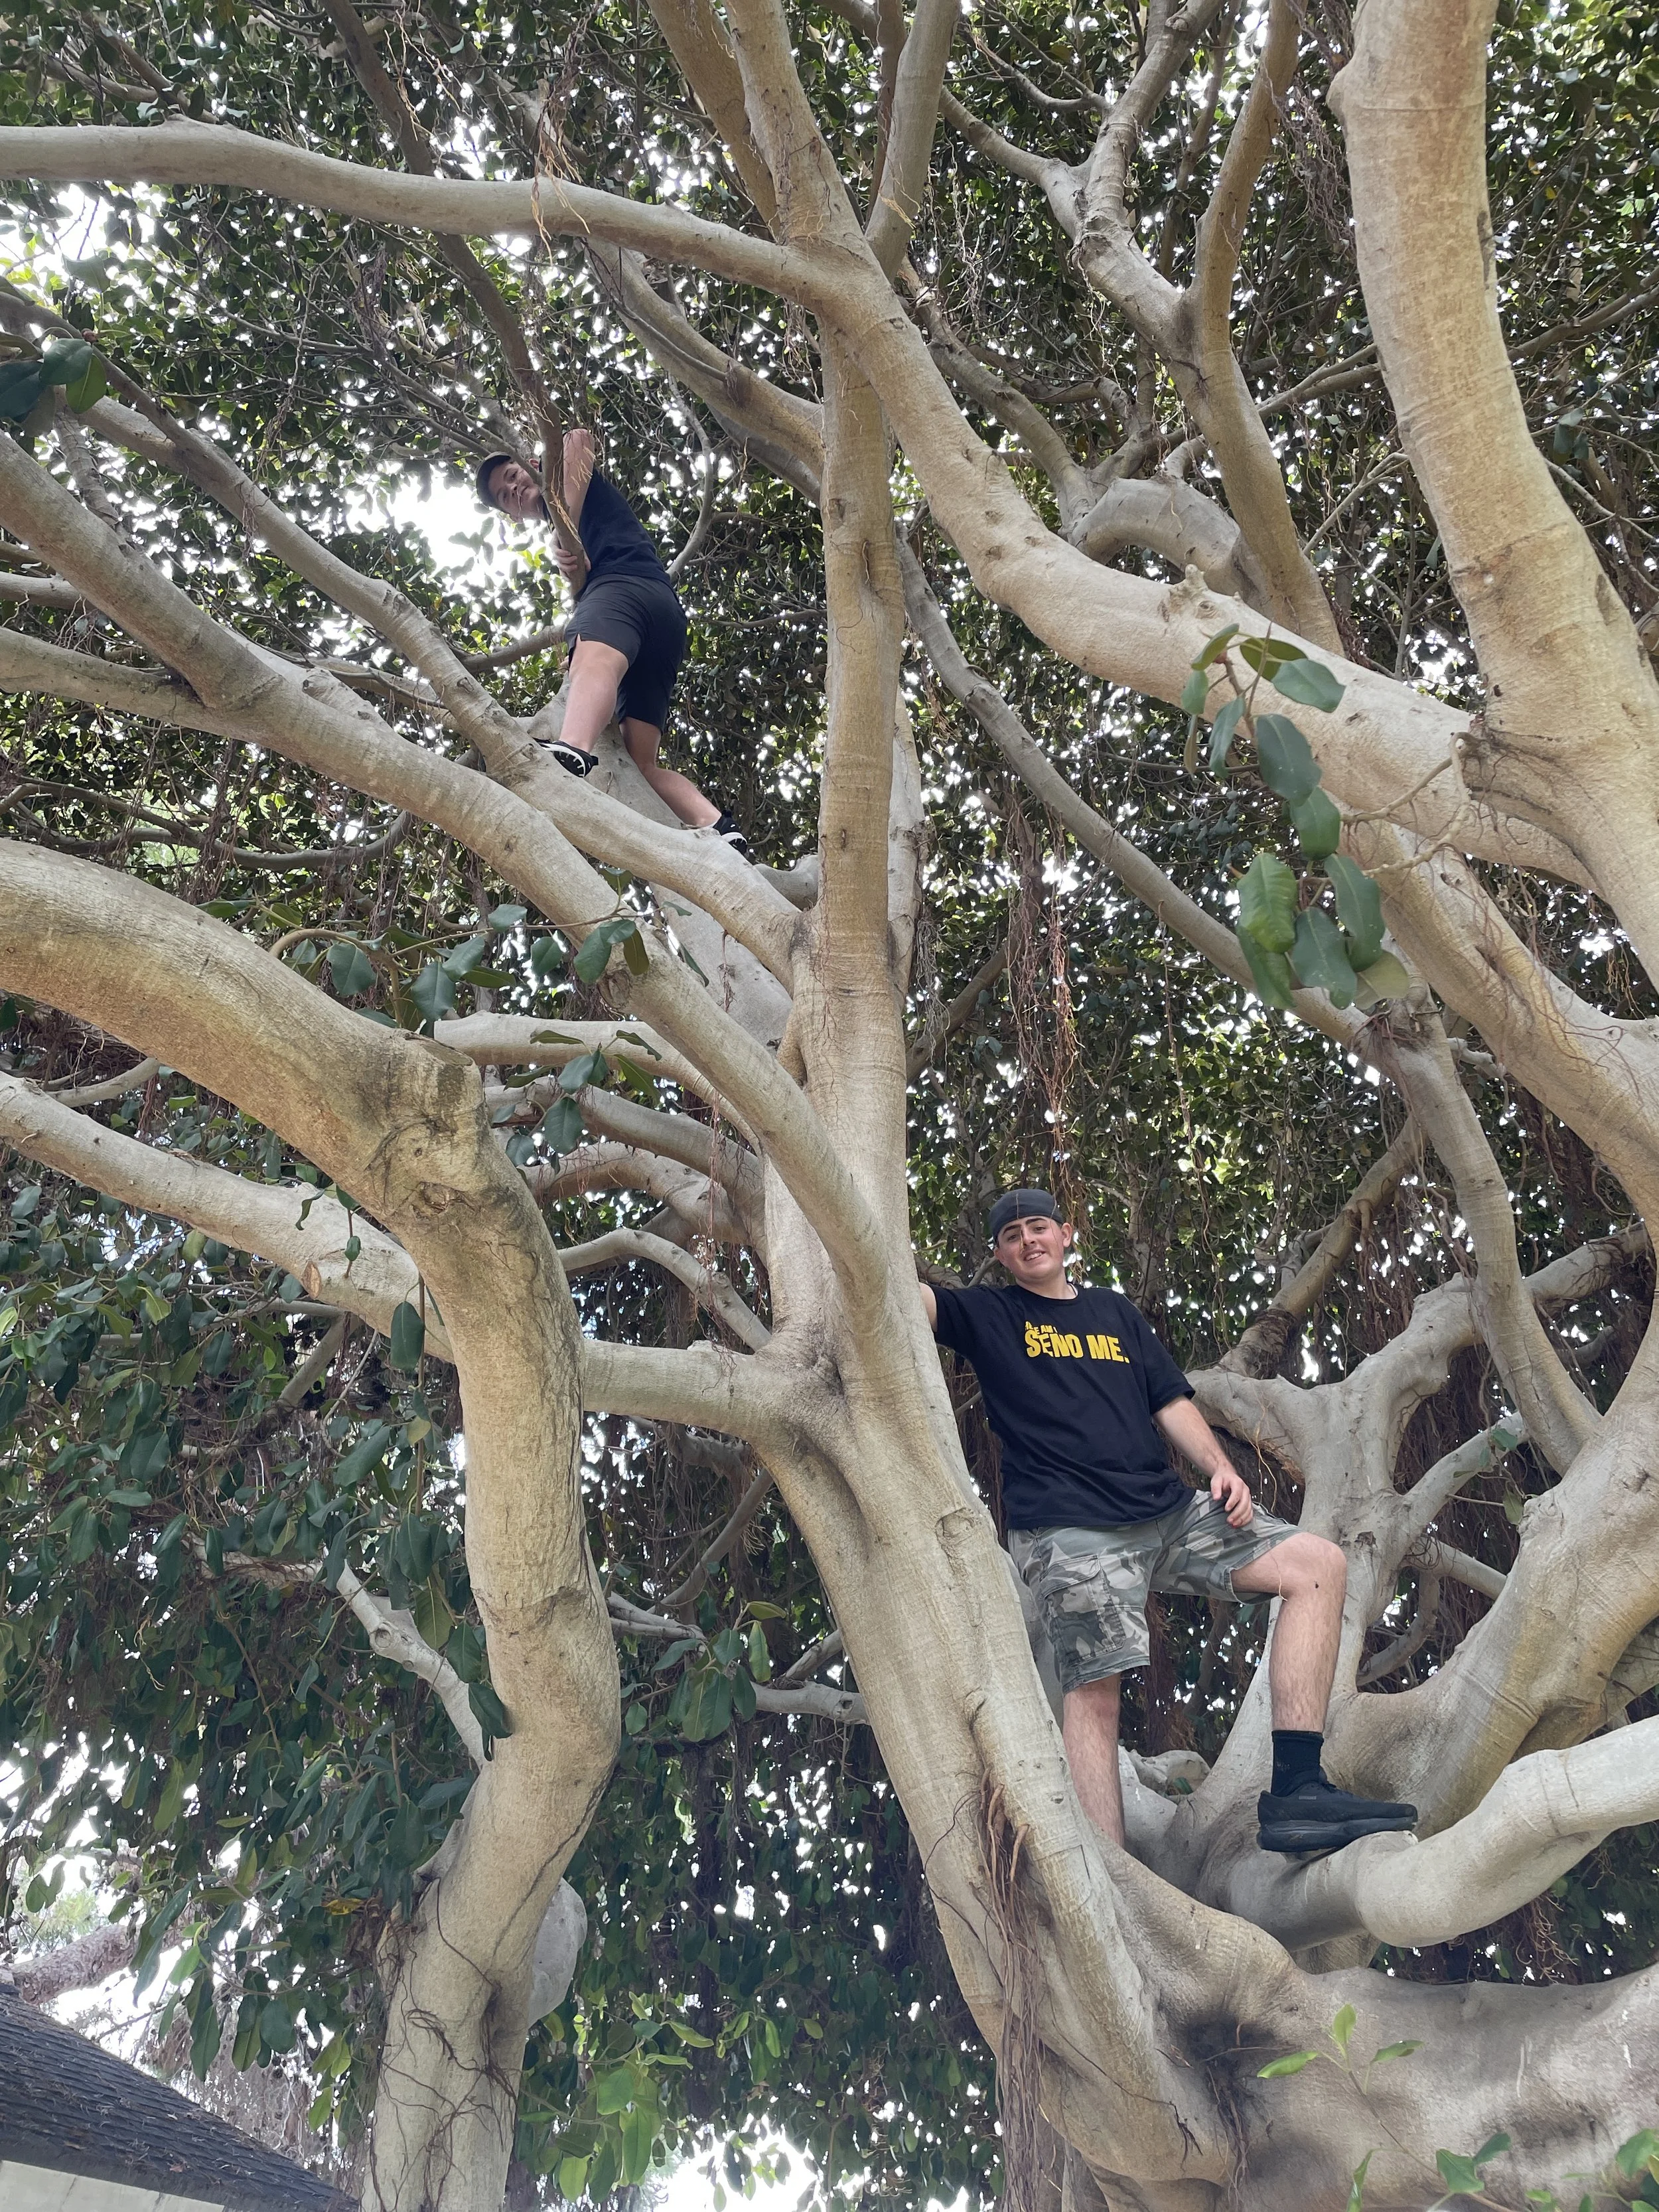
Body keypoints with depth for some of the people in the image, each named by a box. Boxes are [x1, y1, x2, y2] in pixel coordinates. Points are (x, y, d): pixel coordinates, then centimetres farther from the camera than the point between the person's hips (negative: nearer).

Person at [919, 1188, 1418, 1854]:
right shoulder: (988, 1317, 11)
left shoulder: (1116, 1313, 24)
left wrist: (1219, 1468, 3)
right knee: (1094, 1688, -17)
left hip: (1167, 1509, 6)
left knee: (1319, 1564, -6)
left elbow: (1171, 1402, 19)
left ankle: (1296, 1791, -14)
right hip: (1069, 1530, -5)